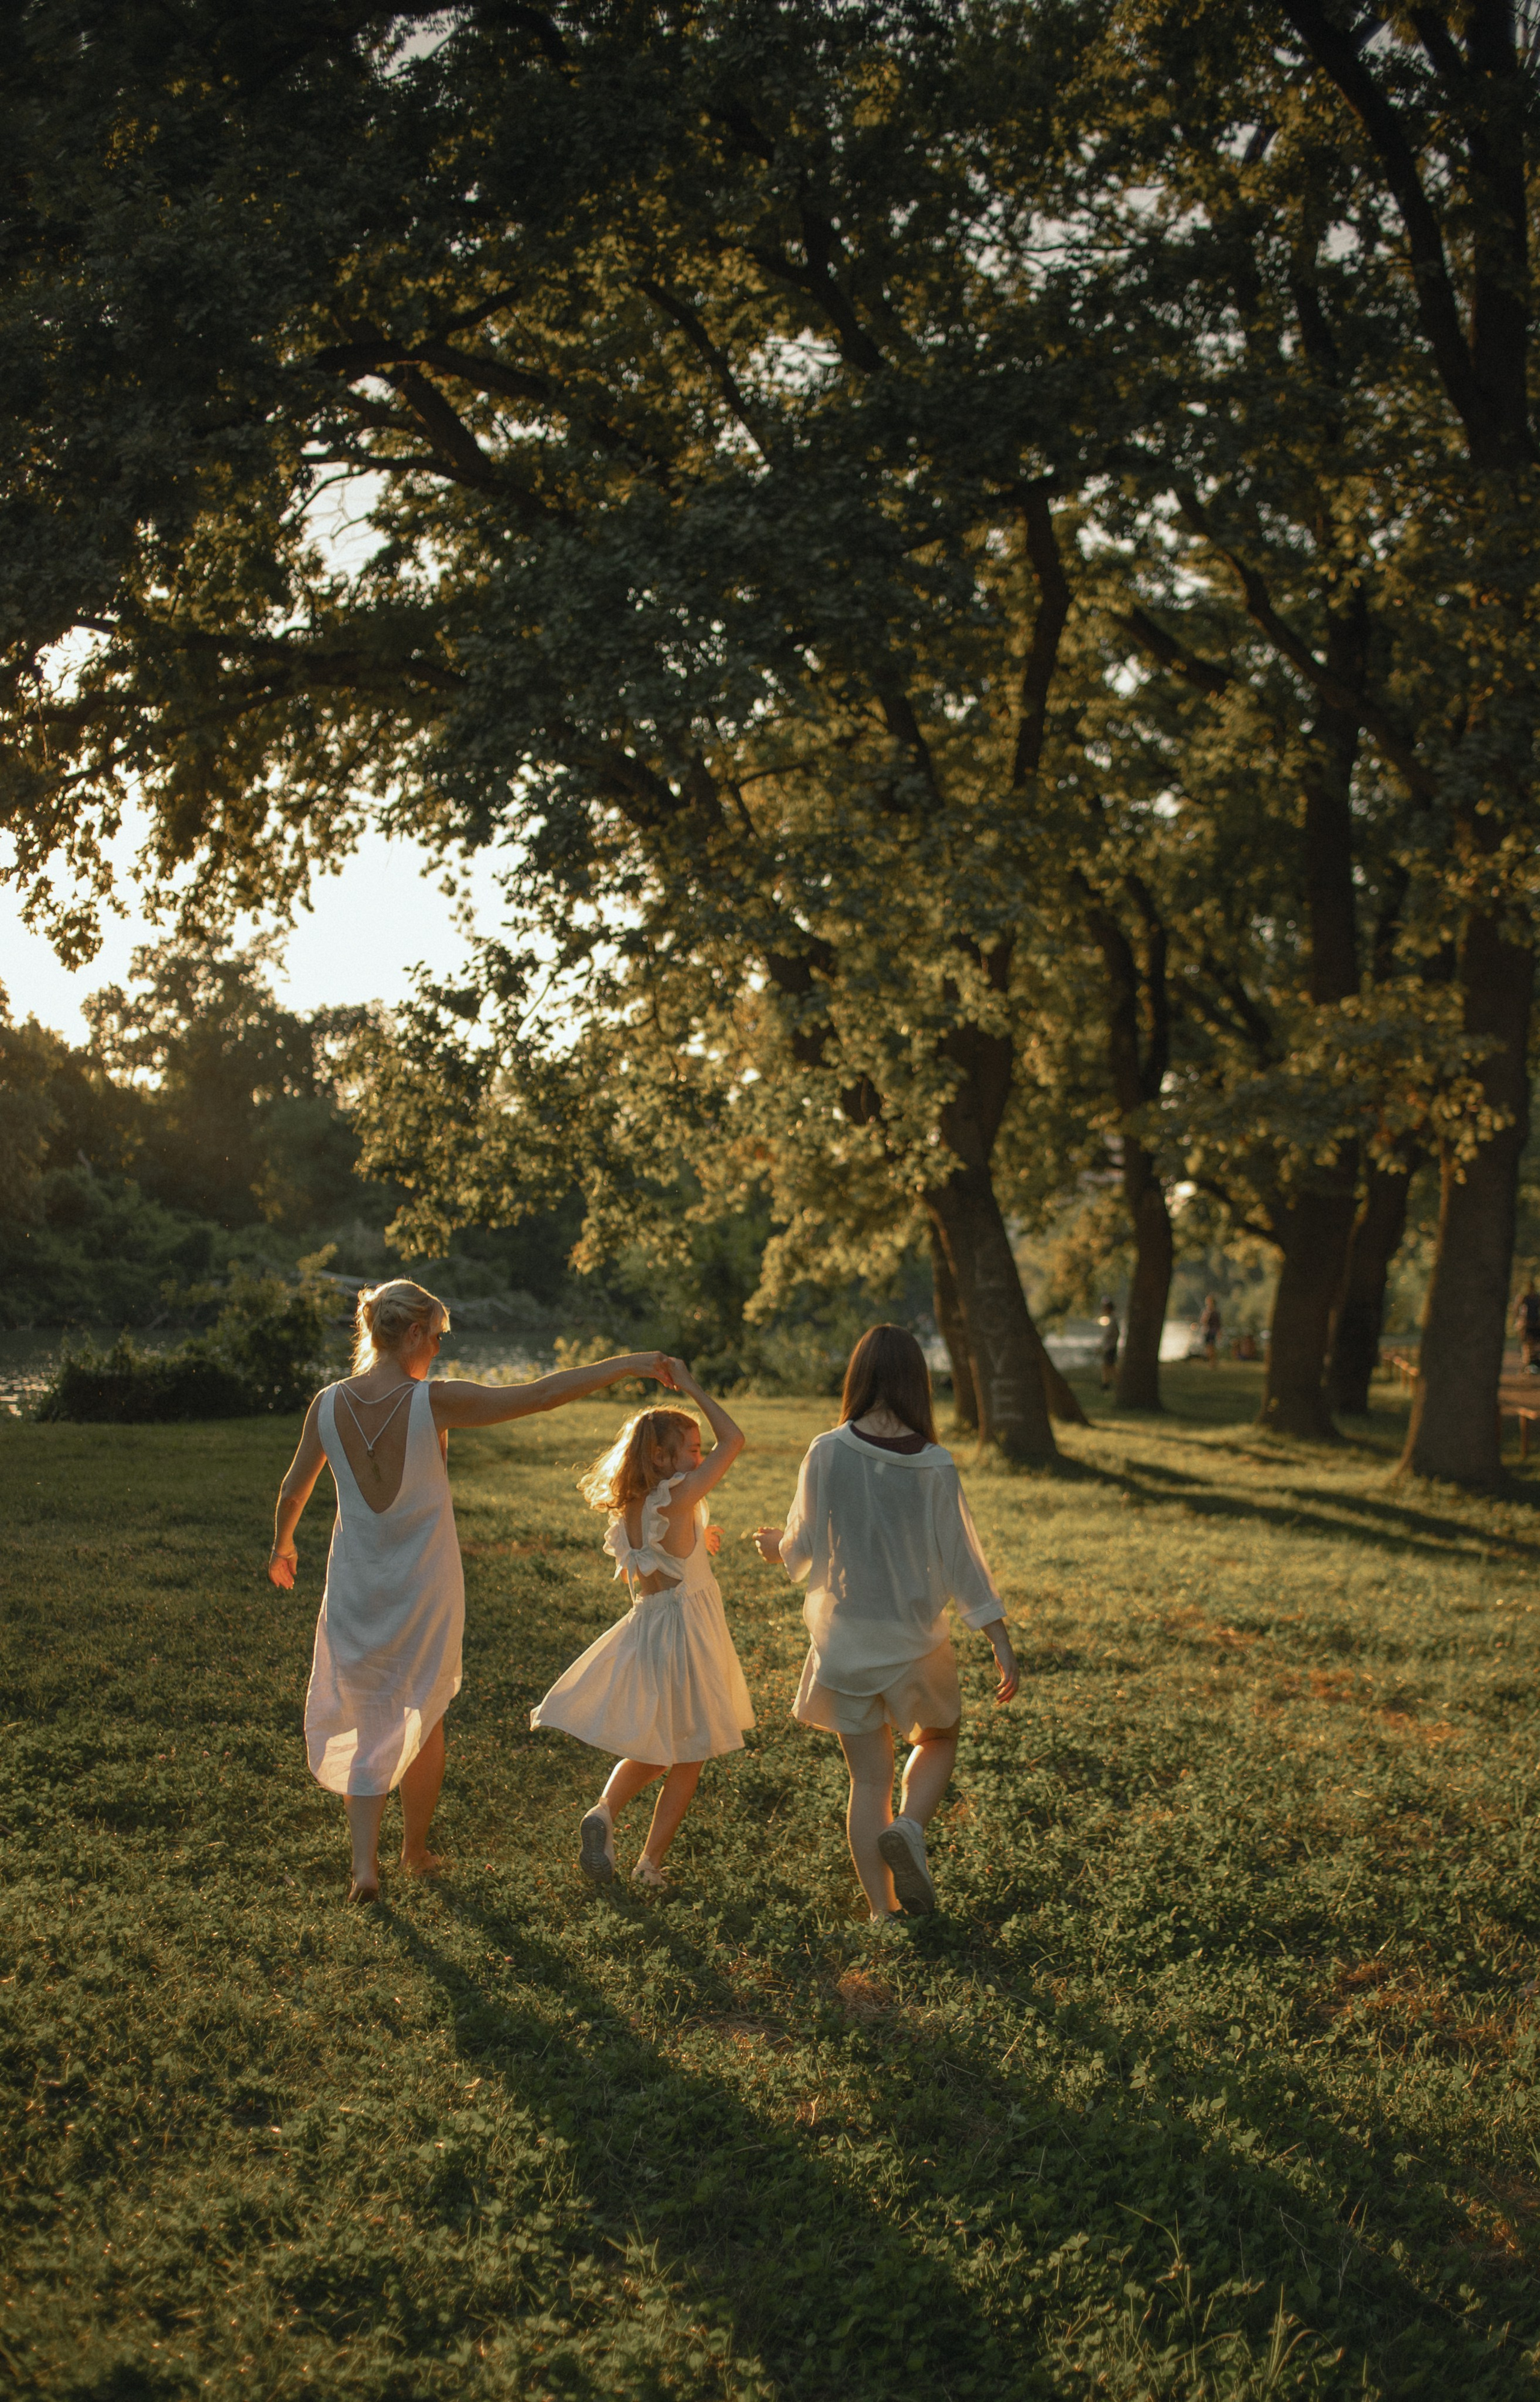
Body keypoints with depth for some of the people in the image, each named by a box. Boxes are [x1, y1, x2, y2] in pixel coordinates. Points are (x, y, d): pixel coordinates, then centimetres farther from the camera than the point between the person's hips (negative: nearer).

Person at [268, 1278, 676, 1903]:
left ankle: (364, 1863, 4)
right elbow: (541, 1394, -21)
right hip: (424, 1592, -2)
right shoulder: (434, 1402, -20)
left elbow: (294, 1489, 5)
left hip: (356, 1589, 2)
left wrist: (282, 1545, 26)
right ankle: (416, 1850, 34)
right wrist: (629, 1364, -15)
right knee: (424, 1719, 18)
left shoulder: (328, 1405, -9)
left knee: (368, 1722, 16)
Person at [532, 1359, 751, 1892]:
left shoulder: (625, 1514, 0)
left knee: (650, 1752, 23)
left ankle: (604, 1811, -1)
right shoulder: (678, 1499, -21)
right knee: (686, 1763, 10)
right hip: (684, 1635, -7)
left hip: (643, 1631, 7)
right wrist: (690, 1385, -12)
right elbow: (733, 1439, -19)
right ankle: (651, 1864, 13)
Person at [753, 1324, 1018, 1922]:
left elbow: (803, 1547, 2)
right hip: (914, 1638, -1)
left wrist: (776, 1547, 26)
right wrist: (1002, 1644, 0)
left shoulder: (826, 1453, -10)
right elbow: (961, 1560, -8)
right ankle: (909, 1828, -2)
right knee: (938, 1739, 25)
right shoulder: (933, 1465, -12)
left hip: (843, 1642, 1)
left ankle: (883, 1912, 11)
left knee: (868, 1781, 12)